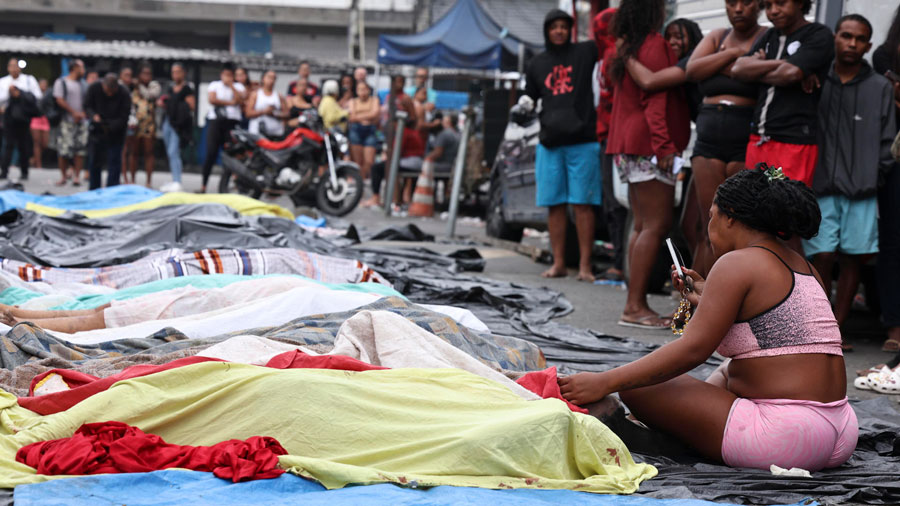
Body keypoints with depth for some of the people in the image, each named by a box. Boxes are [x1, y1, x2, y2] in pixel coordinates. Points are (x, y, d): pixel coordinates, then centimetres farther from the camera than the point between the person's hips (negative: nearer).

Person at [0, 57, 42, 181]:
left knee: (24, 145, 3)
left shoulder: (29, 80, 6)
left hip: (24, 116, 0)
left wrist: (21, 95, -7)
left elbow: (37, 96, 1)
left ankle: (24, 172, 10)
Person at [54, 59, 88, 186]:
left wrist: (83, 114, -1)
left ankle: (77, 176, 2)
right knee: (64, 149, -6)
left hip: (81, 120, 5)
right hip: (67, 120, -5)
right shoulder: (61, 82, 0)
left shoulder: (81, 84, 16)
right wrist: (74, 112, -13)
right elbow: (60, 100, -8)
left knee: (80, 149, -1)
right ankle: (64, 175, 4)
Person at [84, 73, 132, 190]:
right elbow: (87, 106, -1)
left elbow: (124, 118, -15)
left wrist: (110, 127, -31)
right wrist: (93, 115, -24)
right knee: (95, 161, 10)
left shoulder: (124, 94, -19)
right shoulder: (94, 88, -12)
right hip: (97, 131, 3)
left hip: (115, 132, -3)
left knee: (114, 162, -6)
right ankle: (94, 190, 23)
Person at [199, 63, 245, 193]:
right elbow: (212, 99, -3)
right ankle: (203, 185, -6)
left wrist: (231, 85, -4)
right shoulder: (214, 85, 14)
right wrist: (230, 103, -4)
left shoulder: (238, 87, 14)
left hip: (232, 122, 1)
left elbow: (240, 100, -5)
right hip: (215, 120, -1)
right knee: (211, 153, -8)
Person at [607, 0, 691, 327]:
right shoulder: (654, 45, -9)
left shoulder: (628, 49, 19)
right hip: (649, 146, -10)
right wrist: (664, 144, -22)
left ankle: (635, 304, 8)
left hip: (629, 147, 10)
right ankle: (635, 307, -13)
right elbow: (656, 98, -17)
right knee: (656, 226, -10)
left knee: (642, 226, 10)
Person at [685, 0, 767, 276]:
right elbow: (693, 70, 0)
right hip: (708, 144, 4)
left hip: (746, 146, -4)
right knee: (711, 230, 3)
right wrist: (734, 52, -6)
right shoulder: (717, 38, 18)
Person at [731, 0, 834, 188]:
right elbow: (738, 69, 3)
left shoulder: (819, 35, 0)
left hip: (795, 143, -7)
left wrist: (756, 70, 1)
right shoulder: (770, 36, 19)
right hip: (758, 139, 7)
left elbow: (790, 73, -15)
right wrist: (781, 63, -8)